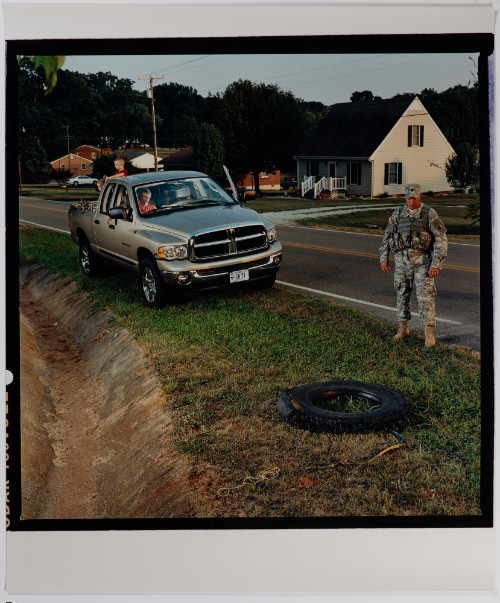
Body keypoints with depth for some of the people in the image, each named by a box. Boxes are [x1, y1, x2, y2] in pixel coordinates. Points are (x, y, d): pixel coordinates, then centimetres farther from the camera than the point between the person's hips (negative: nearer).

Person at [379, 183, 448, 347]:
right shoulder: (398, 213, 3)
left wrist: (436, 265, -17)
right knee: (402, 295, 10)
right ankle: (403, 329, 24)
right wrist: (383, 258, 5)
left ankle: (429, 334, -1)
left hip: (423, 261, -3)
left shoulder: (430, 214, -8)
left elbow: (441, 240, -10)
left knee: (425, 297, -7)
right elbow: (388, 236, 11)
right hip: (402, 261, 3)